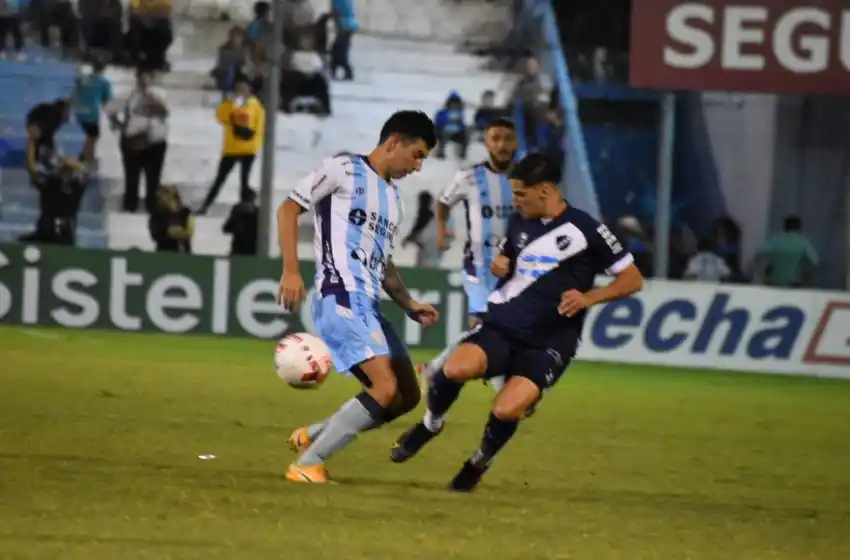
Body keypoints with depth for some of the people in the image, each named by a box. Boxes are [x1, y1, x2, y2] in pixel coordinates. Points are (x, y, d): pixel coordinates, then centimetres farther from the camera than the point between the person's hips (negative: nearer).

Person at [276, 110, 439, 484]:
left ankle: (312, 436, 18)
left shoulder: (393, 198, 23)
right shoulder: (343, 171, -1)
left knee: (407, 396, 8)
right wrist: (291, 270, -13)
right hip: (340, 299, -9)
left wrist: (410, 306, 16)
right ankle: (306, 465, -14)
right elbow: (289, 209, -3)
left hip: (369, 306, 9)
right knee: (386, 388, -20)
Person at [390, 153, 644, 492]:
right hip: (502, 324, 4)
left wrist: (588, 298, -19)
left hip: (548, 343, -4)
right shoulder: (520, 224, 10)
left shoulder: (584, 230, -7)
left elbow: (632, 279, -4)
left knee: (505, 411, -24)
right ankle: (431, 423, 3)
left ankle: (480, 461, 9)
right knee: (457, 368, -28)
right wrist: (499, 266, 5)